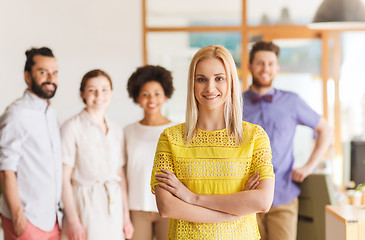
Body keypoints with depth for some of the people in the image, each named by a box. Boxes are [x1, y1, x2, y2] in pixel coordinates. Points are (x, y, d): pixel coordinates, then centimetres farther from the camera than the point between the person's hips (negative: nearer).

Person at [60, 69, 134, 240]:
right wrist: (73, 221, -13)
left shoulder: (116, 130, 10)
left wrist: (126, 216, 11)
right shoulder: (72, 128, -7)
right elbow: (65, 179, -10)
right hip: (86, 205, -5)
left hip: (114, 207, 5)